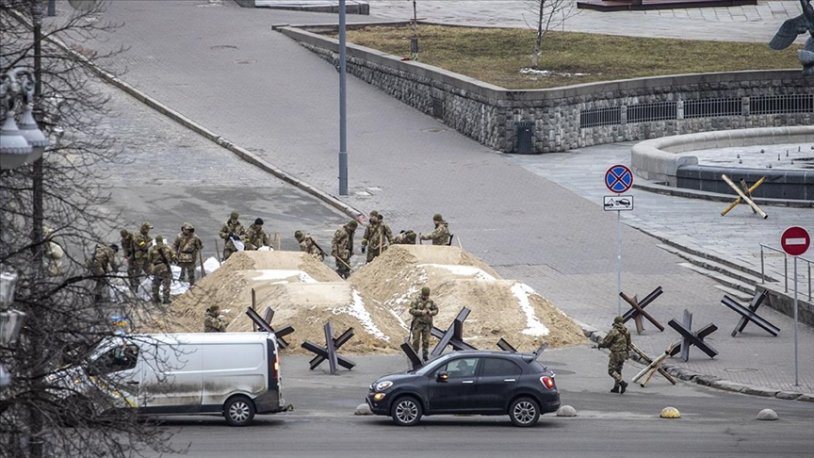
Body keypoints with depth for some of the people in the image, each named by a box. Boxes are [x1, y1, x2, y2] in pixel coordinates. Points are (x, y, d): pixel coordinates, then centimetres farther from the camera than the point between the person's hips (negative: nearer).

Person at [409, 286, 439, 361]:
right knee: (416, 340, -2)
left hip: (427, 324, 3)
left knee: (426, 341, 4)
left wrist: (431, 312, -9)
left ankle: (425, 355, 13)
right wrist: (421, 312, -20)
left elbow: (436, 310, 13)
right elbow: (411, 310, -12)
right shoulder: (416, 301, -4)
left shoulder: (430, 302, 8)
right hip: (418, 324, -3)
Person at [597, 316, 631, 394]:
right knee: (618, 370, 19)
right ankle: (616, 387, 21)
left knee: (611, 371, 0)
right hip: (623, 354, 7)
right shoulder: (626, 332, 4)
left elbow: (606, 341, -11)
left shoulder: (613, 331, -15)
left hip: (615, 354, -7)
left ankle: (622, 383, -17)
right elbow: (628, 343, 12)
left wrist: (599, 345, 9)